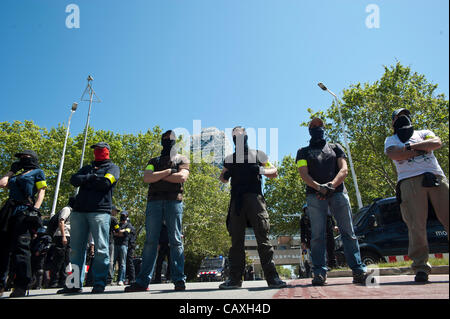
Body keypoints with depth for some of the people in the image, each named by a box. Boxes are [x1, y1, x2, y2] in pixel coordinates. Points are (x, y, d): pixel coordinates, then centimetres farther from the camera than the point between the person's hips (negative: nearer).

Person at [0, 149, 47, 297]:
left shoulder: (38, 172, 8)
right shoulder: (17, 175, 27)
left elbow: (41, 192, -2)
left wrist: (35, 210, -13)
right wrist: (12, 170, 26)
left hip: (24, 210, -7)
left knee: (20, 247, -14)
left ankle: (21, 286, -13)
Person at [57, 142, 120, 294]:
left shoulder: (112, 167, 12)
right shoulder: (87, 167, 28)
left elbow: (105, 182, -8)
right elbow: (74, 180, 10)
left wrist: (85, 180, 3)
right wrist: (92, 176, -3)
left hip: (100, 211, -5)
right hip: (79, 211, 5)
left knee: (101, 248, -7)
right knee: (76, 248, 2)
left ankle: (99, 283, -2)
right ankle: (75, 283, 7)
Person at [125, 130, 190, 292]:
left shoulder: (182, 159, 17)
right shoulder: (154, 161, 23)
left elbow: (182, 177, -4)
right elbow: (146, 178, 4)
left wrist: (158, 176, 0)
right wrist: (168, 171, -3)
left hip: (174, 201, -2)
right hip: (154, 201, 2)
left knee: (176, 241, -5)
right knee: (150, 241, -2)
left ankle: (179, 280, -4)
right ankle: (143, 281, -2)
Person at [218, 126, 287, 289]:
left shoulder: (258, 155, 15)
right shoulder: (229, 159, 22)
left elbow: (274, 172, 13)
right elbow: (223, 178, 26)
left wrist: (261, 170, -8)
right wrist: (225, 175, 1)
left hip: (254, 198, -2)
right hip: (236, 201, 3)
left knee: (263, 237, -8)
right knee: (236, 240, 2)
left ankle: (272, 277, -7)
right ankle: (235, 278, 6)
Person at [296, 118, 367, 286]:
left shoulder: (335, 148, 24)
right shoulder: (303, 152, 21)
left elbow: (344, 170, 9)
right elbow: (303, 174, 4)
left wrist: (332, 185, -12)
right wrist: (319, 187, -16)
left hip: (338, 192, 1)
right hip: (314, 195, -1)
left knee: (348, 231, -5)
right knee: (318, 234, -7)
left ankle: (359, 270, -5)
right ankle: (319, 273, -7)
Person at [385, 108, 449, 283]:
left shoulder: (423, 133, 29)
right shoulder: (391, 140, 24)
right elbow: (394, 154, 0)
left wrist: (410, 146, -2)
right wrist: (422, 149, 2)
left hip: (436, 177, 2)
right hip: (409, 181, -2)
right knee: (416, 225, -10)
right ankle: (420, 267, -8)